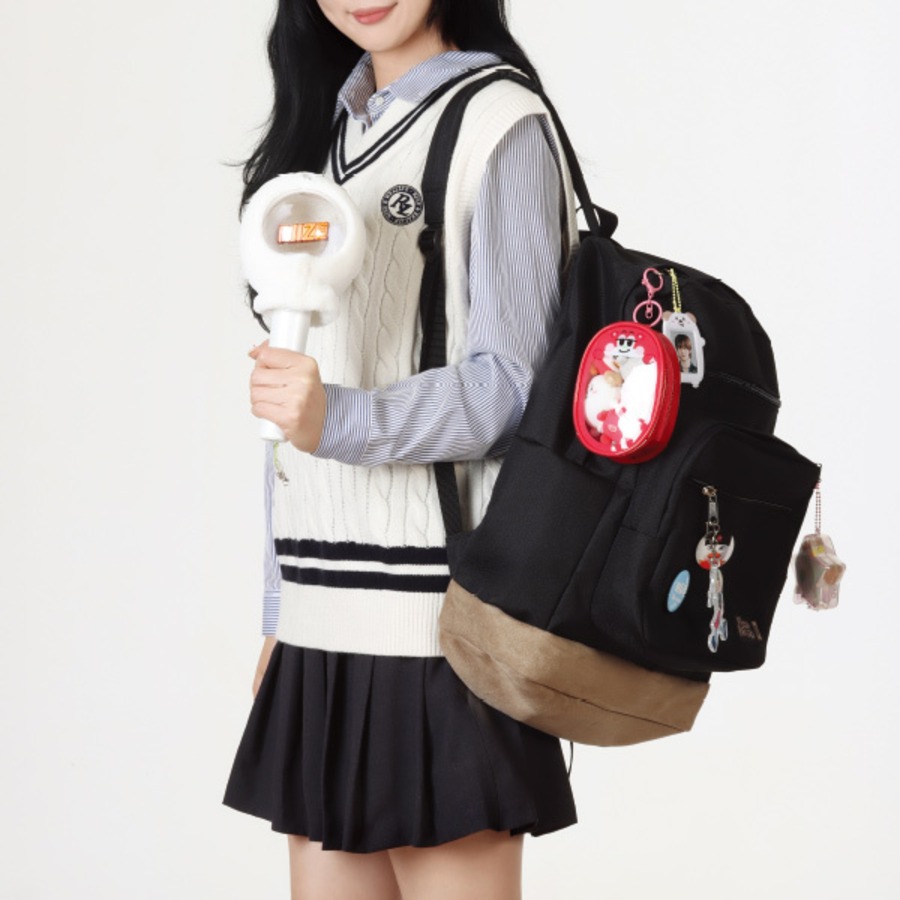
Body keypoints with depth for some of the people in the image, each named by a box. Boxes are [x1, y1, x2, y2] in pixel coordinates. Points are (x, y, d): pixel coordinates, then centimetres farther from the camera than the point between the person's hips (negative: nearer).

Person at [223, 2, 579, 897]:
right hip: (327, 619, 7)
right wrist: (281, 609, 16)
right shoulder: (325, 126, 17)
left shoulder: (500, 126, -5)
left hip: (436, 611, -6)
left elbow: (513, 383, -11)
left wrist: (340, 420, -28)